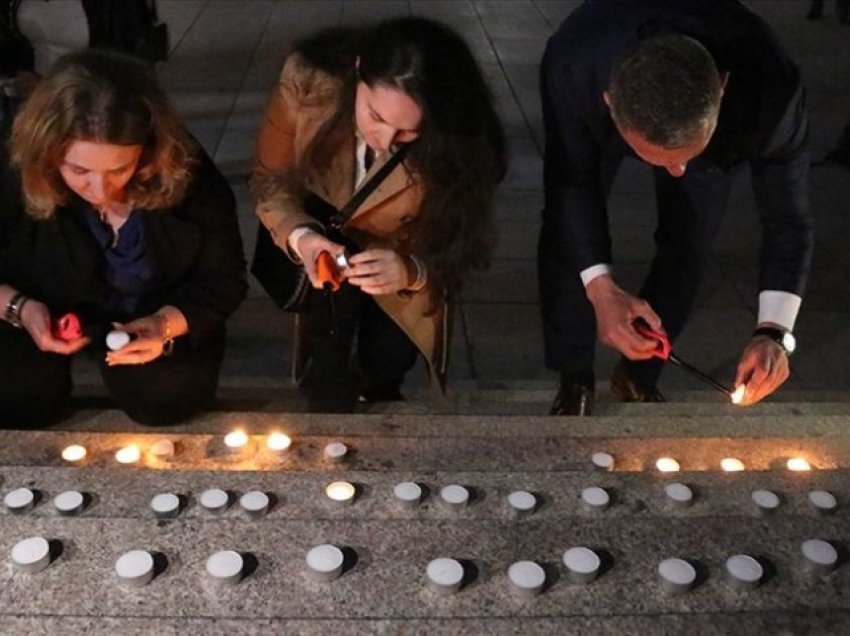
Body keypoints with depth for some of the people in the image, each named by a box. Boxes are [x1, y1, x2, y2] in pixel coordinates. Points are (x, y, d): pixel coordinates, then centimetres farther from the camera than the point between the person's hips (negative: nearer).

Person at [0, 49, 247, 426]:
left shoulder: (188, 175, -27)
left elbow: (223, 280, -14)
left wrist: (168, 323, -31)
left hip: (150, 316, 0)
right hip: (45, 315, 0)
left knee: (167, 397, -19)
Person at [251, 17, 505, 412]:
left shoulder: (456, 143, -32)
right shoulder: (309, 79, -32)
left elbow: (460, 244, -22)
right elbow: (271, 178, -17)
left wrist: (410, 272, -44)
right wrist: (301, 237, -38)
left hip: (405, 259, 1)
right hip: (320, 244, 0)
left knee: (389, 360, -3)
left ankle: (377, 408, 35)